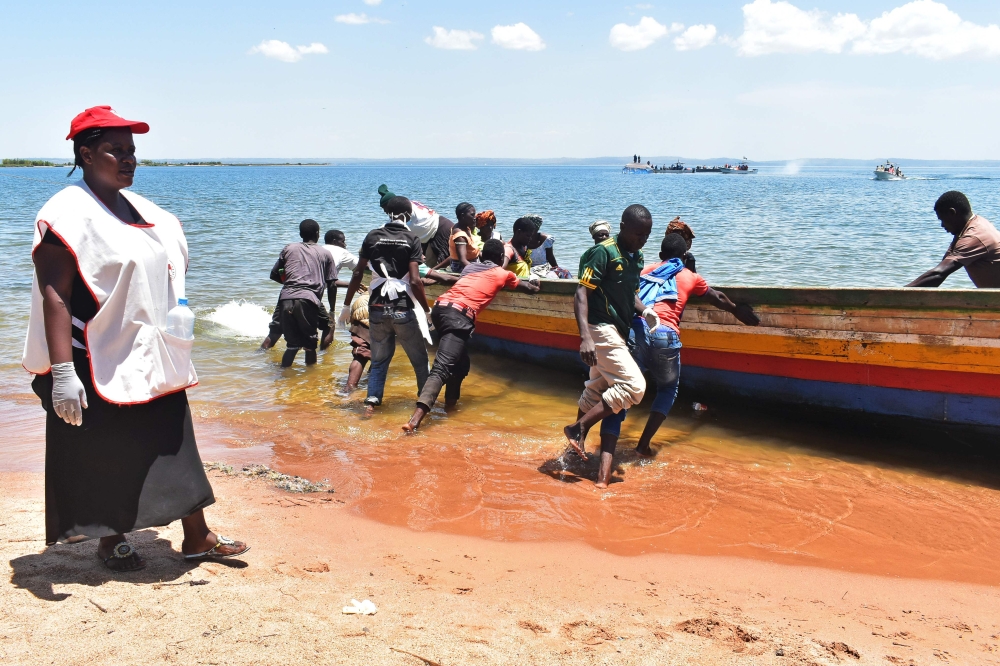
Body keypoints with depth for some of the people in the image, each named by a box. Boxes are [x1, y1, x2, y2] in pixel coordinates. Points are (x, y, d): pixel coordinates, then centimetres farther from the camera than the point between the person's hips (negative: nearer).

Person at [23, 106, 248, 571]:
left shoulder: (142, 211, 11)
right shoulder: (68, 215, -14)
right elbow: (54, 295, -21)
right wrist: (62, 371, -27)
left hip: (154, 360, 8)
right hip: (98, 365, -7)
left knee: (176, 448, 10)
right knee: (103, 458, 7)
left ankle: (197, 538, 19)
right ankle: (111, 540, 25)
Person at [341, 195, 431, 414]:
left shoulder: (373, 236, 4)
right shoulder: (411, 239, -5)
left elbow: (358, 273, 4)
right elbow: (414, 281, -13)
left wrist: (346, 306, 11)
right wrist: (427, 310, -4)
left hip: (377, 308, 3)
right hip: (403, 310, -3)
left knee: (379, 359, 15)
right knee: (419, 360, 11)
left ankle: (372, 400, 2)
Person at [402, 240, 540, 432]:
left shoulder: (470, 267, 31)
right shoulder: (503, 274, 20)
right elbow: (529, 288, 39)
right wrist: (534, 287, 62)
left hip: (440, 306, 7)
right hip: (459, 315, -7)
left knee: (460, 361, 27)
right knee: (442, 368, -18)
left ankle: (450, 401, 33)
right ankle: (416, 418, -33)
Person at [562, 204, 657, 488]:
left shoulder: (636, 257, 11)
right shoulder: (603, 252, -15)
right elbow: (581, 295, -20)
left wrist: (644, 310, 0)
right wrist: (585, 337, -31)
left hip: (619, 333, 9)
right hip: (602, 330, -9)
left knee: (597, 391, 17)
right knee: (634, 385, -16)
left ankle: (577, 444, 30)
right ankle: (579, 428, -8)